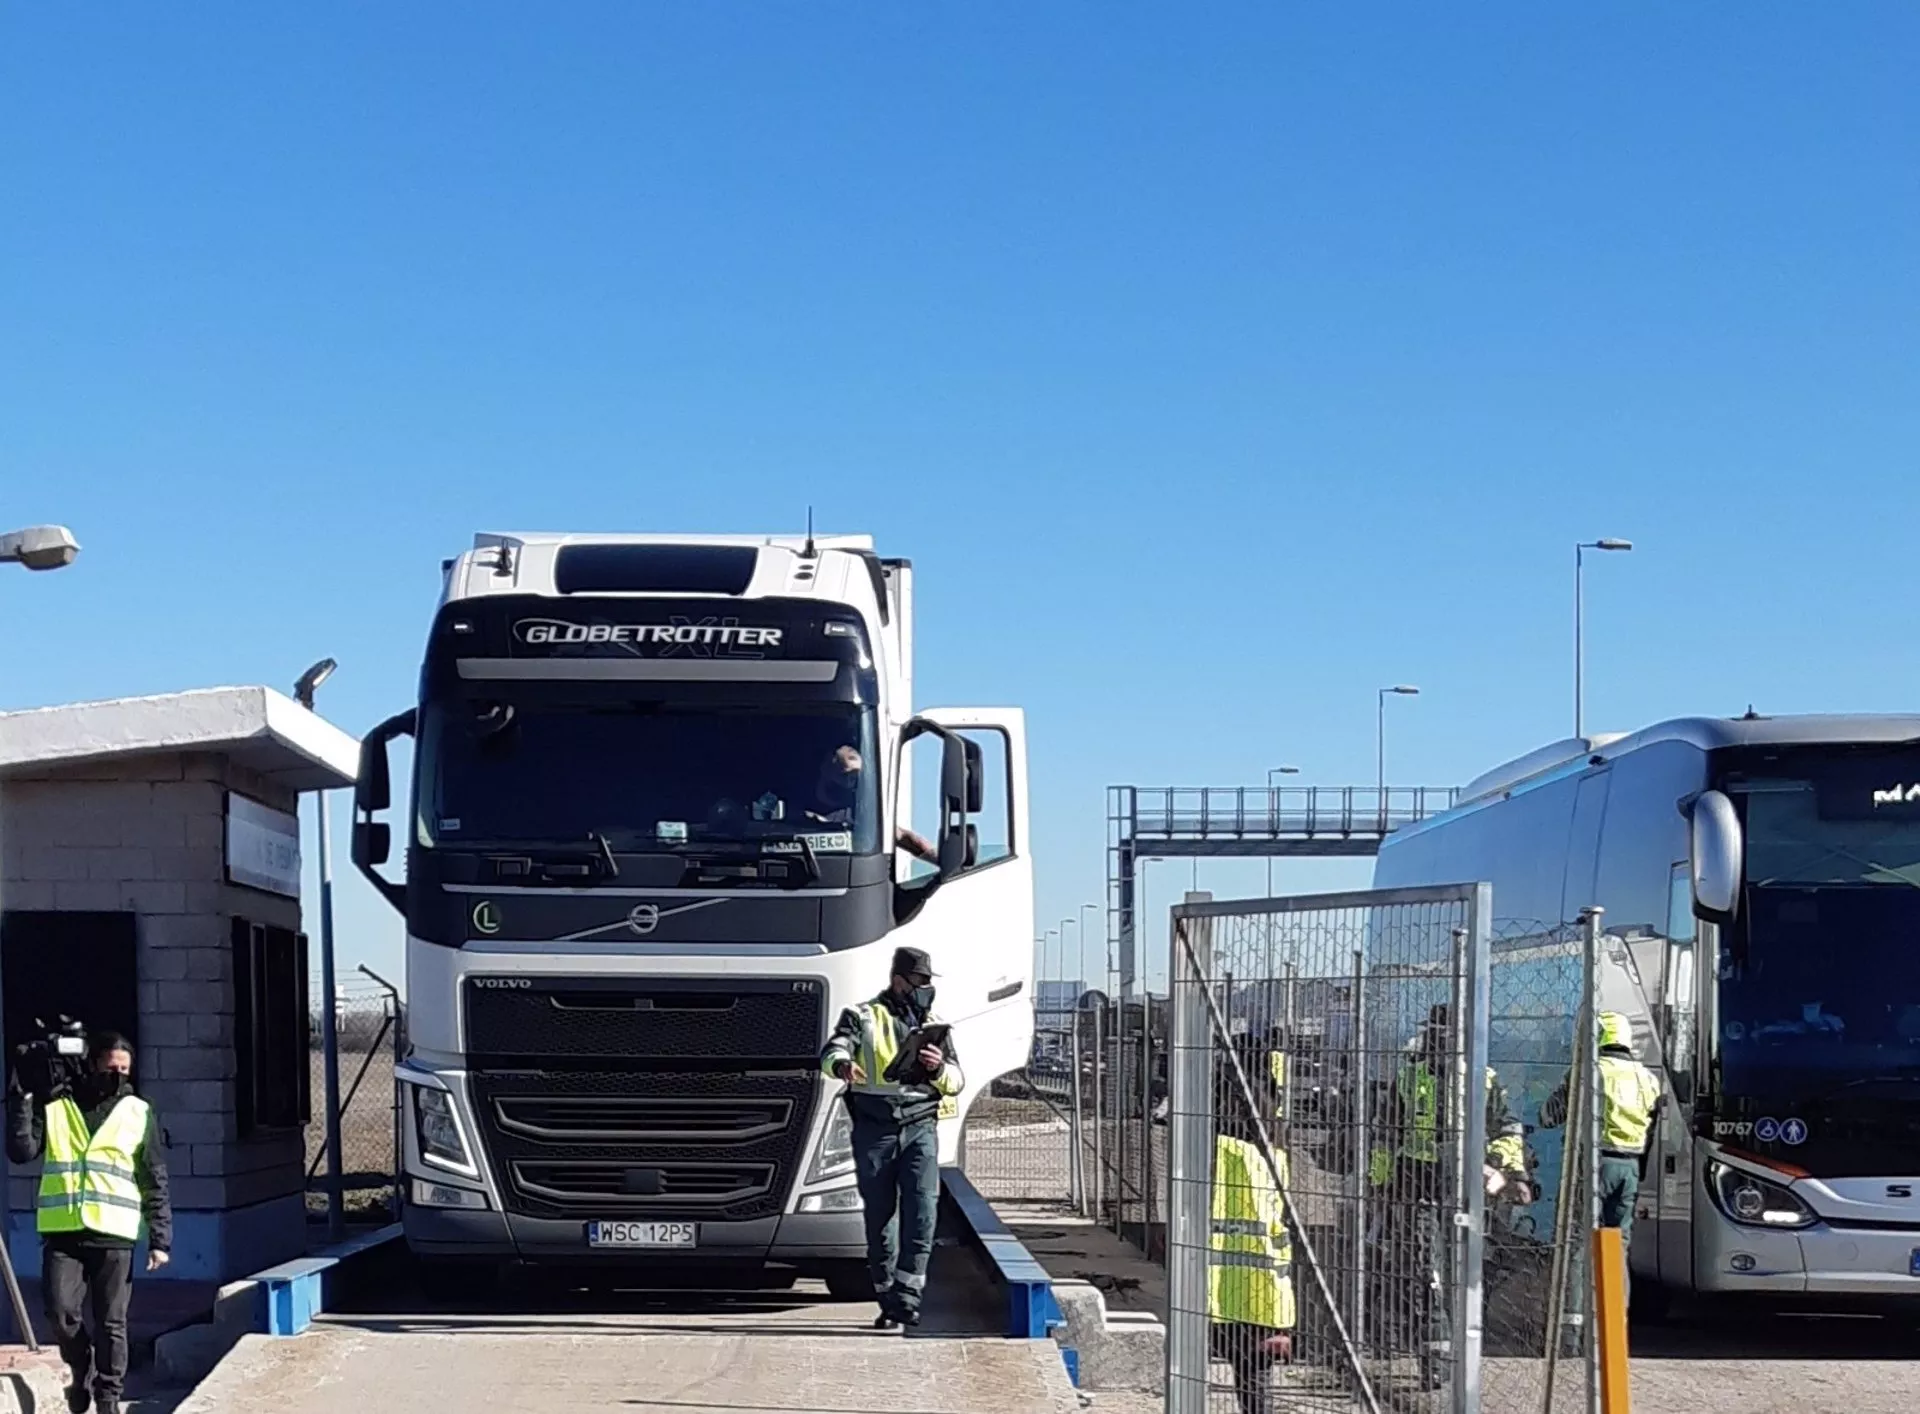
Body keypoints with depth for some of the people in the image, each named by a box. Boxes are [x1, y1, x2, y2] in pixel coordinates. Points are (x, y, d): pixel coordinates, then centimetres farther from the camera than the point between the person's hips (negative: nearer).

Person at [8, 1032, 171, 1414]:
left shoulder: (139, 1114, 7)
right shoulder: (53, 1106, 7)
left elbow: (155, 1183, 7)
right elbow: (22, 1151, -2)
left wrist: (160, 1239, 0)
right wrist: (21, 1099, -11)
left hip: (114, 1235, 0)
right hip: (62, 1232, 0)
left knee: (111, 1323, 2)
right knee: (62, 1313, -8)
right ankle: (82, 1370, 19)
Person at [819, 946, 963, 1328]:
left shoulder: (934, 1025, 17)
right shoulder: (862, 1018, 7)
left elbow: (956, 1081, 10)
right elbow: (832, 1051, -12)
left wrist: (939, 1068, -14)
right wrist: (842, 1065, -37)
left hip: (919, 1129, 2)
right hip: (874, 1131, -2)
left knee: (922, 1213, -14)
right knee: (880, 1219, 2)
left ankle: (907, 1299, -13)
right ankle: (888, 1302, 12)